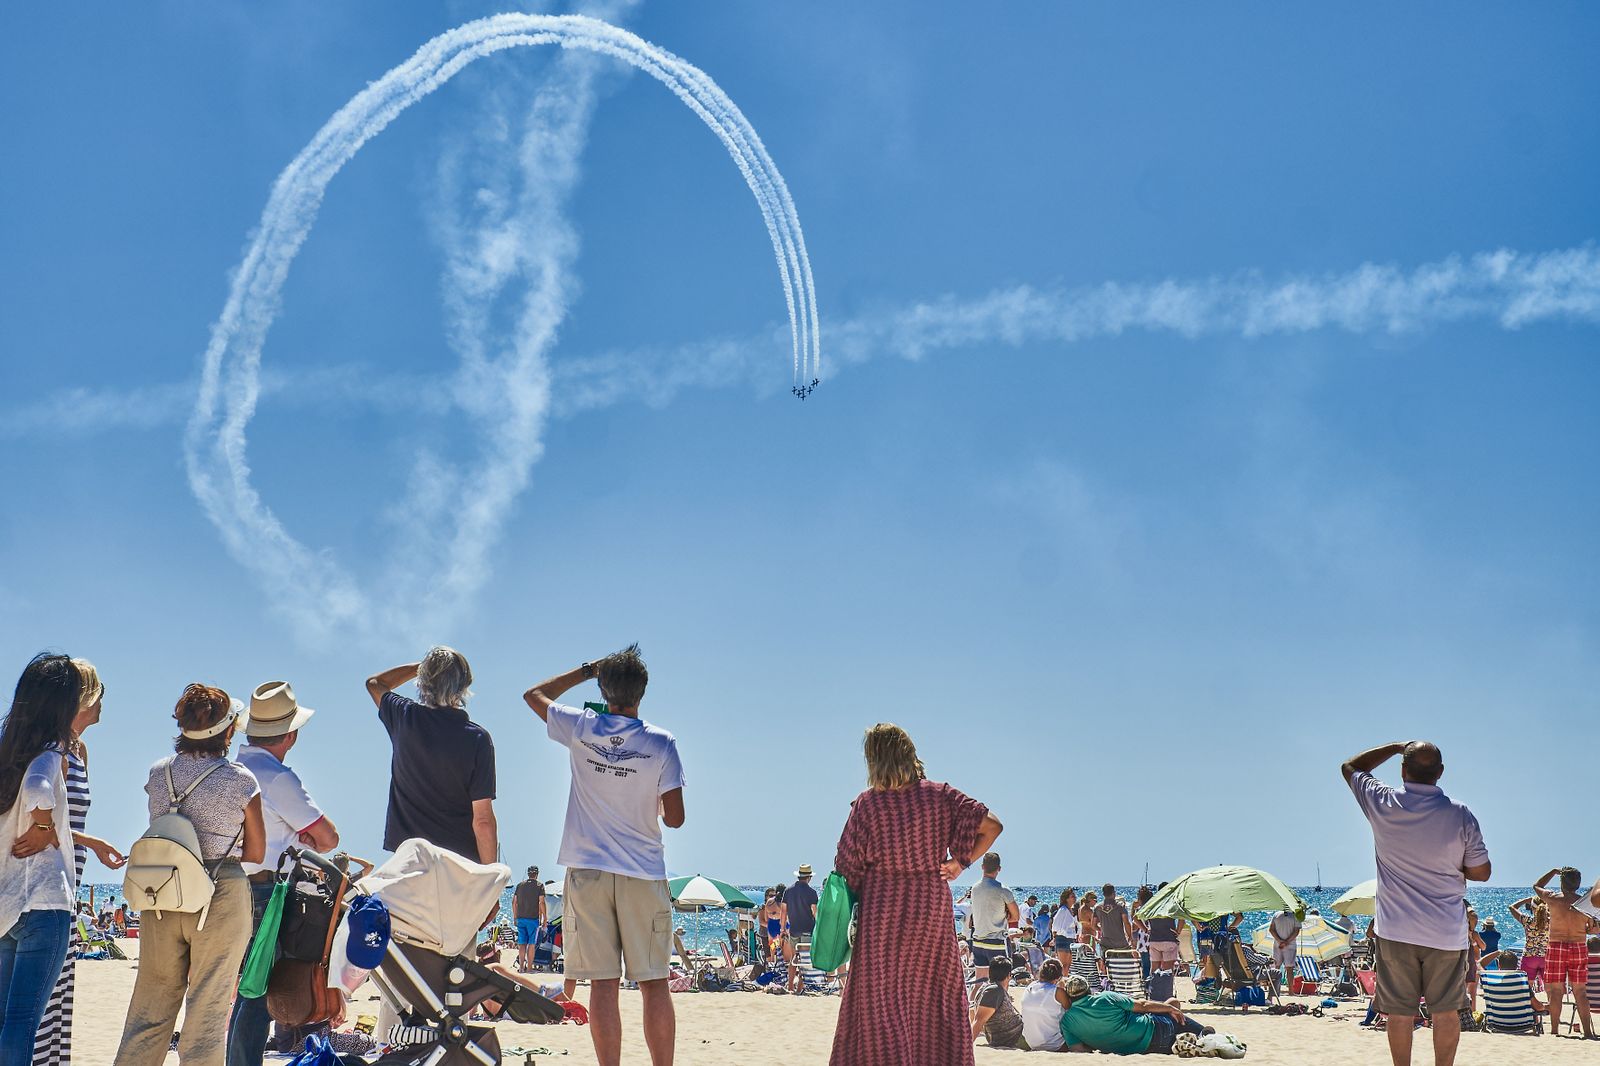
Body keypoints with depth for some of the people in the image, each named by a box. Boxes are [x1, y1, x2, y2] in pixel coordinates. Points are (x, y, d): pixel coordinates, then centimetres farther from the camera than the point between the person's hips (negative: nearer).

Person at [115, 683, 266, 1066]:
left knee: (150, 1007, 12)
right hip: (221, 897, -4)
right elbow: (256, 853, 0)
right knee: (207, 1012, 3)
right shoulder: (240, 779, -8)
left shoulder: (158, 773, 3)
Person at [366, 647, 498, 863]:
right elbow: (483, 820, -10)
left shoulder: (405, 718, -2)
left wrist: (421, 666, 20)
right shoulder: (477, 738, -10)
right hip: (464, 860, -3)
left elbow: (374, 683, 24)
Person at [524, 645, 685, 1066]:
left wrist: (587, 670, 20)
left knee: (603, 983, 0)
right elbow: (674, 817, -4)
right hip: (644, 873, -1)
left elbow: (534, 695, 18)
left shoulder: (581, 730, -1)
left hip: (588, 871, 1)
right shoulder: (661, 743, -5)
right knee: (654, 983, 3)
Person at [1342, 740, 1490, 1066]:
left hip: (1397, 931, 0)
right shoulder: (1460, 815, -8)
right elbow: (1481, 872, 0)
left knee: (1400, 1012, 6)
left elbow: (1350, 767, 12)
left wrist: (1397, 747, 16)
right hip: (1447, 933, 0)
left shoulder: (1383, 804, -7)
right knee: (1446, 1011, 9)